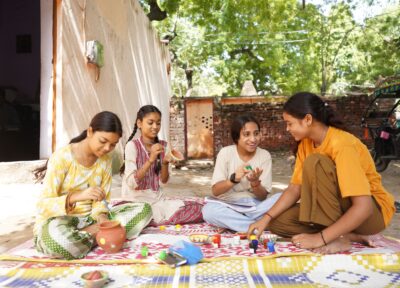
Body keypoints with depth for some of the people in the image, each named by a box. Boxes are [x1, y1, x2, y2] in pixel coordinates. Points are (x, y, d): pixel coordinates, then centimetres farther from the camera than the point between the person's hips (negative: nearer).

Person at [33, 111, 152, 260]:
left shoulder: (105, 160, 2)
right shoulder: (62, 157, -15)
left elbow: (102, 200, 1)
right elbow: (43, 204, -19)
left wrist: (101, 215, -22)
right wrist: (77, 196, -36)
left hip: (90, 219, 6)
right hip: (59, 221, -5)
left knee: (144, 209, -11)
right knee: (57, 234, -43)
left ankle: (89, 233, -16)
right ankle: (96, 236, -14)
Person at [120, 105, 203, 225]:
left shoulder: (164, 146, 5)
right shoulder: (132, 145, -10)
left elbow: (164, 181, 4)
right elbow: (131, 183, -18)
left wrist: (165, 163, -15)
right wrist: (150, 160, -28)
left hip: (158, 199, 5)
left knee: (198, 208, -14)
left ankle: (151, 220, -5)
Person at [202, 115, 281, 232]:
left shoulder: (265, 155, -5)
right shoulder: (225, 153, -7)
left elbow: (263, 197, -5)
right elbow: (215, 191, -12)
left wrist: (255, 182, -27)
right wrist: (233, 179, -30)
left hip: (255, 206, 1)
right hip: (228, 205, -1)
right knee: (209, 210, -33)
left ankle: (232, 222, -22)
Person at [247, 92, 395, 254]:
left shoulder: (341, 144, -27)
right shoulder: (306, 143, -3)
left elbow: (363, 207, -32)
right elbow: (294, 188, -2)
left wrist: (321, 237, -32)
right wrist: (266, 218, -13)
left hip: (373, 211, -7)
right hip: (336, 208, 8)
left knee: (314, 163, -30)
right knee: (278, 222, -9)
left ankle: (338, 238, -19)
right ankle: (351, 236, -6)